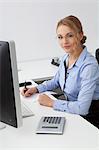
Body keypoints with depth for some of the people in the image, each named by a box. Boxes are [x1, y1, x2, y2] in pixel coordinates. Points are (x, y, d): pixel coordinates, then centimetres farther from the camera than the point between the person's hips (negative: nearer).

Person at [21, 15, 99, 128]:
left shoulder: (89, 66, -26)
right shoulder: (65, 57, 0)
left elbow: (82, 108, -31)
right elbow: (55, 81, 18)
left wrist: (51, 103, -21)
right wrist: (36, 89, 2)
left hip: (88, 119, -7)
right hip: (70, 110, 7)